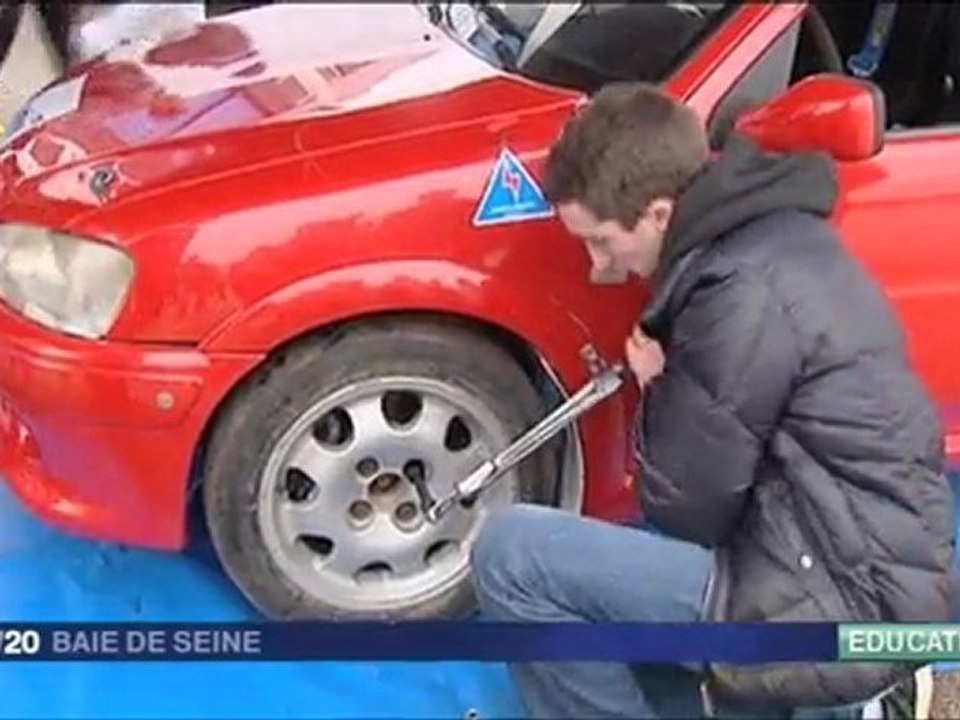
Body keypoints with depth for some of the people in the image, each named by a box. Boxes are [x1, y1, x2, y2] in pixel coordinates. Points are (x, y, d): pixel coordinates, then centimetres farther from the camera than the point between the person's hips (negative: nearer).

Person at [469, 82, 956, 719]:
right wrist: (668, 388, 2)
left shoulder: (745, 294, -22)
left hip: (843, 603, -10)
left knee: (512, 553, -15)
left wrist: (657, 390, -1)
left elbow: (686, 508, -15)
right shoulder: (771, 232, 8)